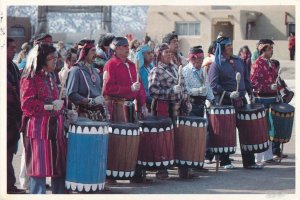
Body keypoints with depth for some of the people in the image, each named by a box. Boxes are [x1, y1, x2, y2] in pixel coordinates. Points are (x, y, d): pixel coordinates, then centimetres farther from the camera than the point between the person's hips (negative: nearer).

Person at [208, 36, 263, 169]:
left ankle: (249, 162, 10)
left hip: (241, 101, 6)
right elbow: (213, 85, -13)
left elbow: (246, 79, 20)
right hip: (225, 102, -5)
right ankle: (225, 162, 12)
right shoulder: (216, 65, -6)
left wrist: (250, 93, 12)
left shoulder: (238, 61, 13)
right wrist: (228, 94, -22)